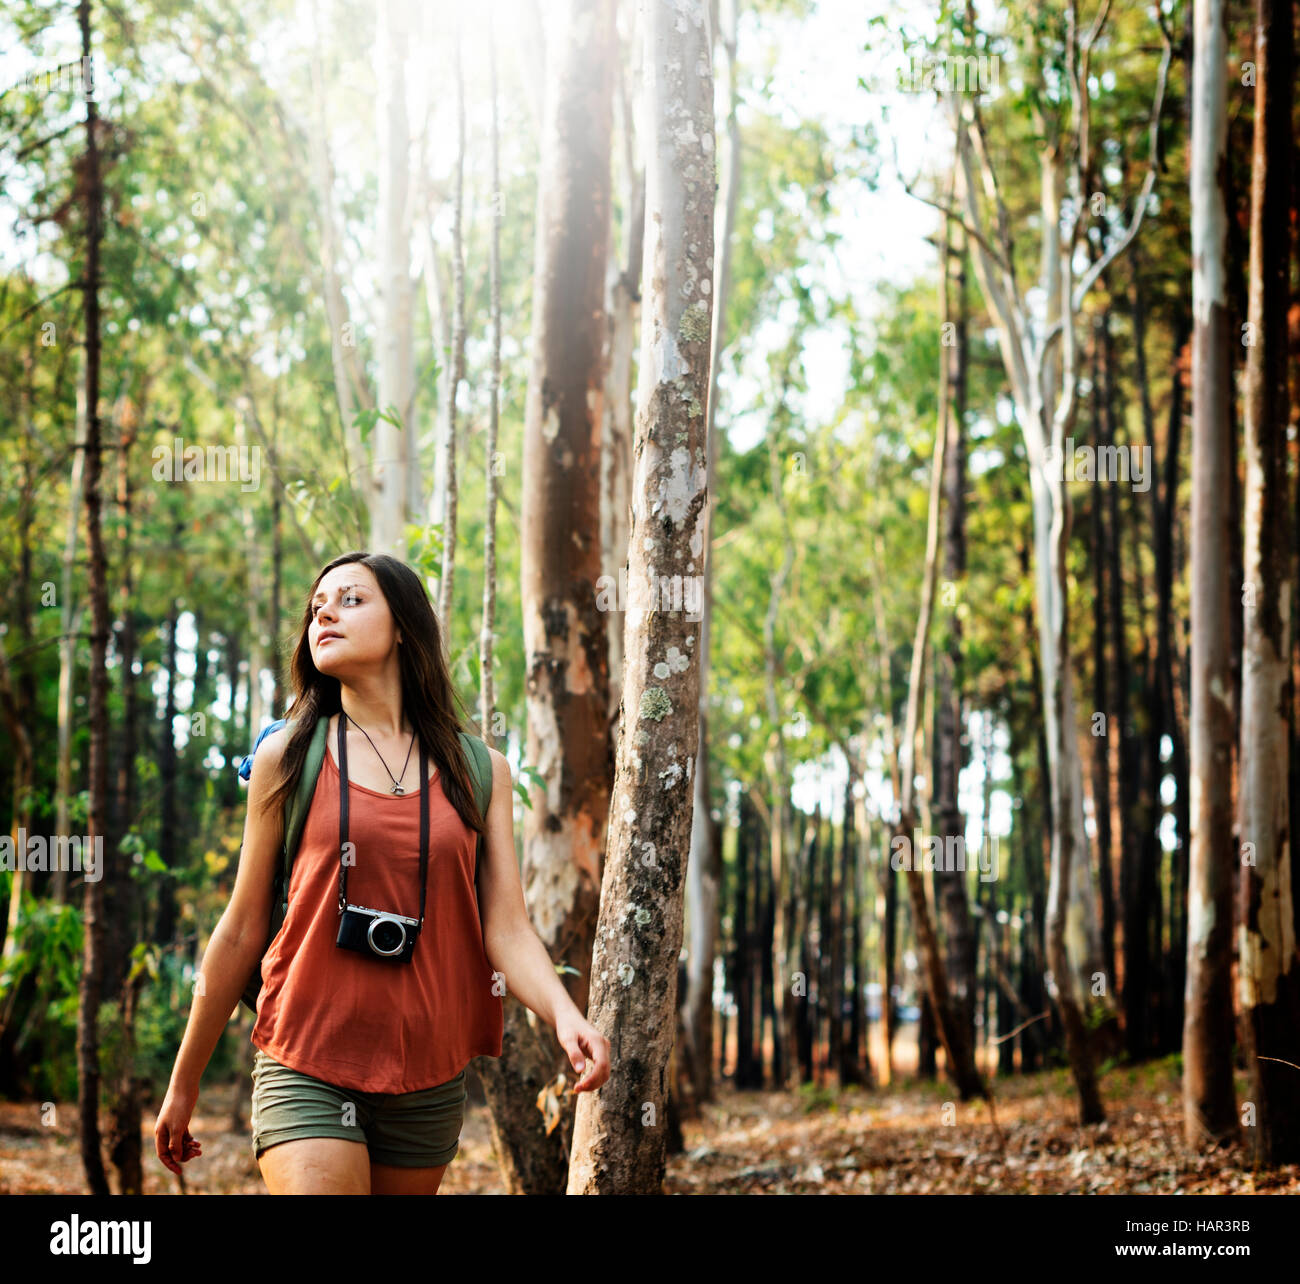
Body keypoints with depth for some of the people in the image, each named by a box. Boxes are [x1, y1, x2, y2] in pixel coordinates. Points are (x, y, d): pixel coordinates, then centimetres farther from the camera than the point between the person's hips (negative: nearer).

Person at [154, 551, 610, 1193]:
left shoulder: (480, 771, 8)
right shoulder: (287, 757, 4)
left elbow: (507, 928, 1)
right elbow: (241, 930, 9)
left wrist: (565, 1016, -19)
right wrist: (183, 1084, 12)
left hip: (429, 1079, 2)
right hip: (308, 1068, -2)